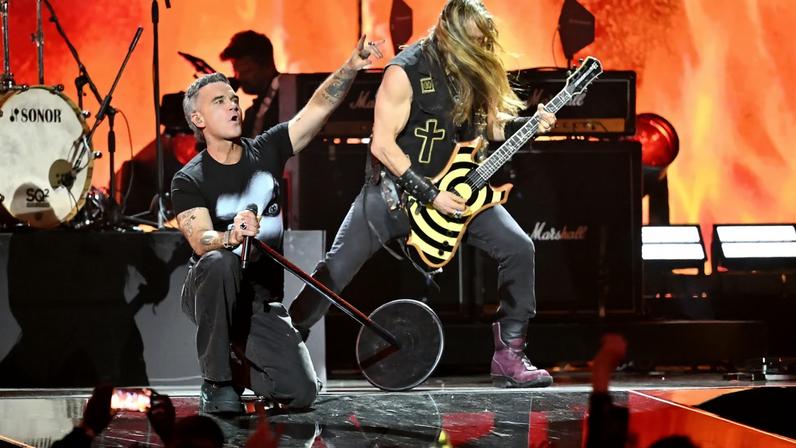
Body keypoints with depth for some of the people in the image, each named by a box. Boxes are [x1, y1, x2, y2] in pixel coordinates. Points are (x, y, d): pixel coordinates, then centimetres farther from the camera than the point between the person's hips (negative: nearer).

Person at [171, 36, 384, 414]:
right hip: (211, 295, -3)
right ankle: (216, 382, -24)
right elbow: (201, 242, -24)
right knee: (220, 263, -40)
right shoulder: (190, 181, -8)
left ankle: (242, 364, 19)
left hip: (262, 301, 3)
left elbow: (318, 108, -7)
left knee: (301, 394, -15)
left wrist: (352, 66, -23)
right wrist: (231, 236, -47)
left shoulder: (265, 152, 3)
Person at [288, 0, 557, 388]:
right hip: (397, 187, -5)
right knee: (337, 268, -8)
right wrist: (430, 196, -22)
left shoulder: (474, 70, -2)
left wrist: (529, 125, -10)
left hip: (455, 185, 5)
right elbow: (383, 145, -21)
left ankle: (509, 356, -1)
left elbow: (489, 125, 11)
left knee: (518, 248, -9)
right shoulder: (406, 72, -20)